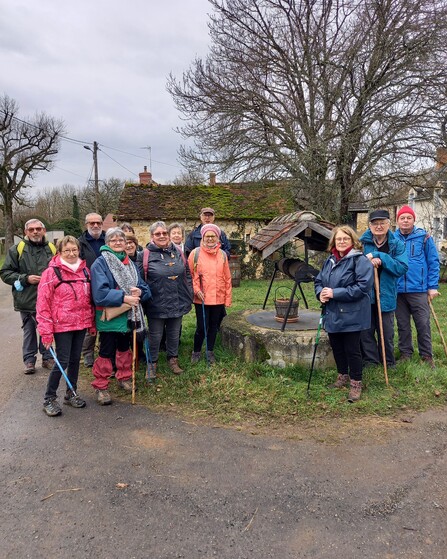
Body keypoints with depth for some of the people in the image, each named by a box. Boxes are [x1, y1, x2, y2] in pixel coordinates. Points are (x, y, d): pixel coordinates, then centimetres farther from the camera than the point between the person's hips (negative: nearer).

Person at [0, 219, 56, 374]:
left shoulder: (52, 249, 6)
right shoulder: (16, 250, -1)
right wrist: (25, 279, -13)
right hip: (27, 300, -2)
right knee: (29, 331, 10)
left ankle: (47, 357, 27)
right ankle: (29, 360, 23)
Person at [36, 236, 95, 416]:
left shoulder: (84, 271, 7)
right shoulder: (51, 272, -10)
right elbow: (43, 303, -11)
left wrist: (92, 323, 12)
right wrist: (46, 330, -13)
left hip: (81, 324, 5)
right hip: (62, 326, -5)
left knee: (75, 359, 14)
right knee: (62, 361, -2)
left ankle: (71, 394, 30)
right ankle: (49, 399, 15)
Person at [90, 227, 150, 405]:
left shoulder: (130, 263, 9)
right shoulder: (100, 263, -11)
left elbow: (143, 287, 8)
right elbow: (100, 292, -22)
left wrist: (139, 292, -15)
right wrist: (124, 297, -24)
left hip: (128, 315, 6)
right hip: (109, 316, -6)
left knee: (124, 348, 20)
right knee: (106, 352, 1)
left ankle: (124, 377, 38)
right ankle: (100, 386, 17)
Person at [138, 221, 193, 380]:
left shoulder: (178, 253, 5)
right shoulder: (145, 255, -8)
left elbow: (187, 275, 11)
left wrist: (189, 296, 8)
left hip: (177, 303, 4)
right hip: (156, 305, -4)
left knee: (174, 334, 17)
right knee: (155, 336, 9)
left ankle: (173, 359, 36)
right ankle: (152, 363, 27)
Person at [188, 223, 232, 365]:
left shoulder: (222, 254, 4)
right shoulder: (195, 253, -4)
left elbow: (227, 278, 7)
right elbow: (190, 275, -1)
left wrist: (228, 298, 6)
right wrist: (196, 290, -12)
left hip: (219, 298, 3)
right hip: (201, 298, -3)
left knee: (213, 325, 12)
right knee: (202, 327, 0)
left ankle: (210, 352, 30)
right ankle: (196, 351, 23)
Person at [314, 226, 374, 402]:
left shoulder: (360, 260, -13)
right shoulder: (330, 260, 10)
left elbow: (363, 286, -23)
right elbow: (318, 280, 18)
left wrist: (335, 293, -23)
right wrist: (320, 293, -6)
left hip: (351, 316, -7)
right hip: (332, 314, 7)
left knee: (352, 350, 2)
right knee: (336, 348, 18)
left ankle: (356, 383, 18)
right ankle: (343, 377, 37)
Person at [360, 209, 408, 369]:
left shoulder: (397, 245, -1)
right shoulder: (362, 242, -1)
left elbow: (402, 267, -13)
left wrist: (380, 258, -21)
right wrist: (367, 260, -19)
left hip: (386, 295, 0)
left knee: (386, 332, 12)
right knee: (366, 331, 7)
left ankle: (388, 362, 30)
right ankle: (370, 361, 23)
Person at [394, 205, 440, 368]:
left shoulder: (424, 237, -1)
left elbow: (433, 262, 0)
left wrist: (433, 286, -4)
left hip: (419, 289, -2)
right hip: (398, 290, 2)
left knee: (423, 324, 3)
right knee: (403, 325, 12)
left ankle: (427, 356, 19)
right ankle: (405, 354, 26)